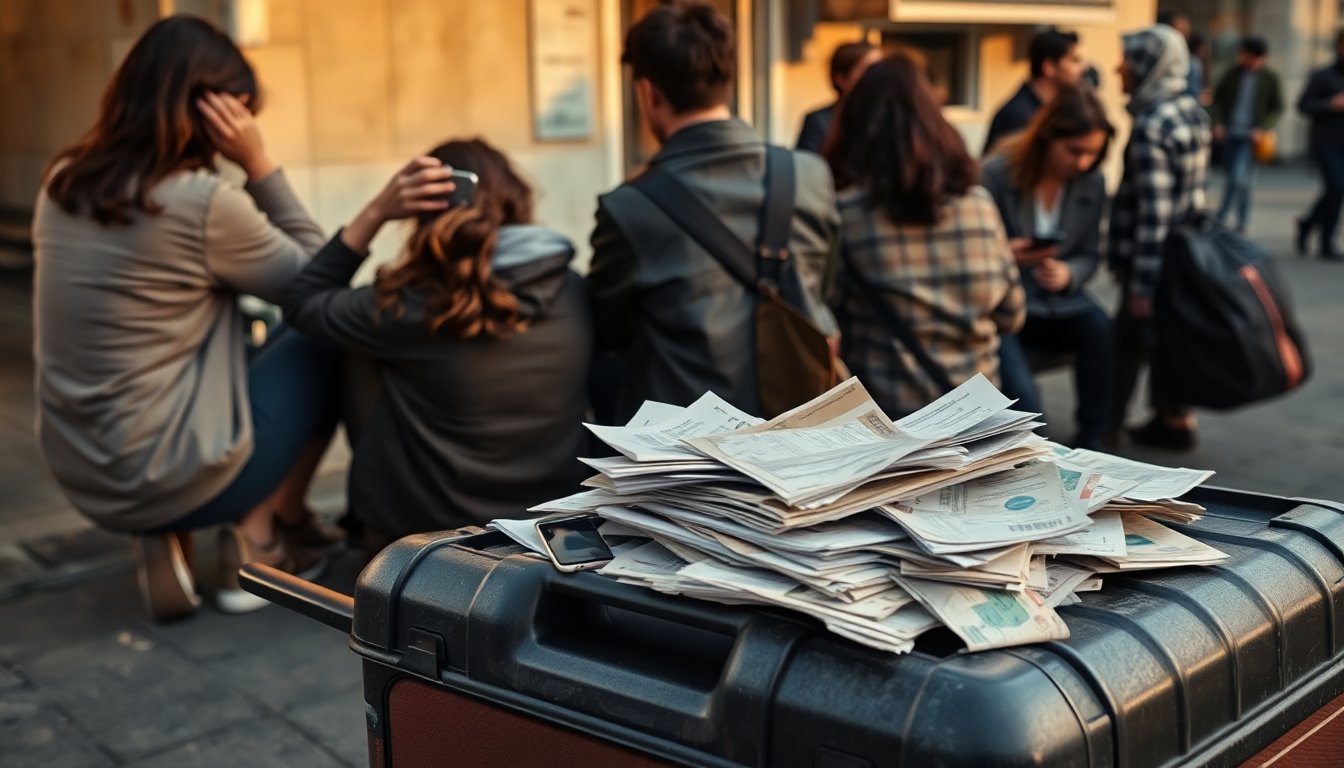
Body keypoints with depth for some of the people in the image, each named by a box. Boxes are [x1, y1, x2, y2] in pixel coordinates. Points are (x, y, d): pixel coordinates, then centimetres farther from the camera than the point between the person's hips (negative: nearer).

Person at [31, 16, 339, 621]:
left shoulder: (64, 183, 3)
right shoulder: (203, 202, -20)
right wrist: (259, 165, -8)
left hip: (83, 479, 8)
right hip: (169, 482, -7)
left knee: (246, 349, 28)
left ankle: (167, 540, 14)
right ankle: (259, 544, 14)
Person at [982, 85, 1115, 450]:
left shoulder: (1093, 182, 1)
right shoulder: (997, 173, -12)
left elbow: (1090, 255, 9)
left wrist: (1067, 274, -15)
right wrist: (1005, 255, -30)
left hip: (1057, 298, 4)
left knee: (1101, 329, -28)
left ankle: (1091, 440, -15)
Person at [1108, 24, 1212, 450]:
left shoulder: (1150, 127, -20)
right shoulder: (1193, 111, 9)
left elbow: (1152, 212, -23)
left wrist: (1142, 285, -22)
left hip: (1155, 259, -9)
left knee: (1128, 343, -1)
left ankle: (1106, 428, 6)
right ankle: (1174, 420, 27)